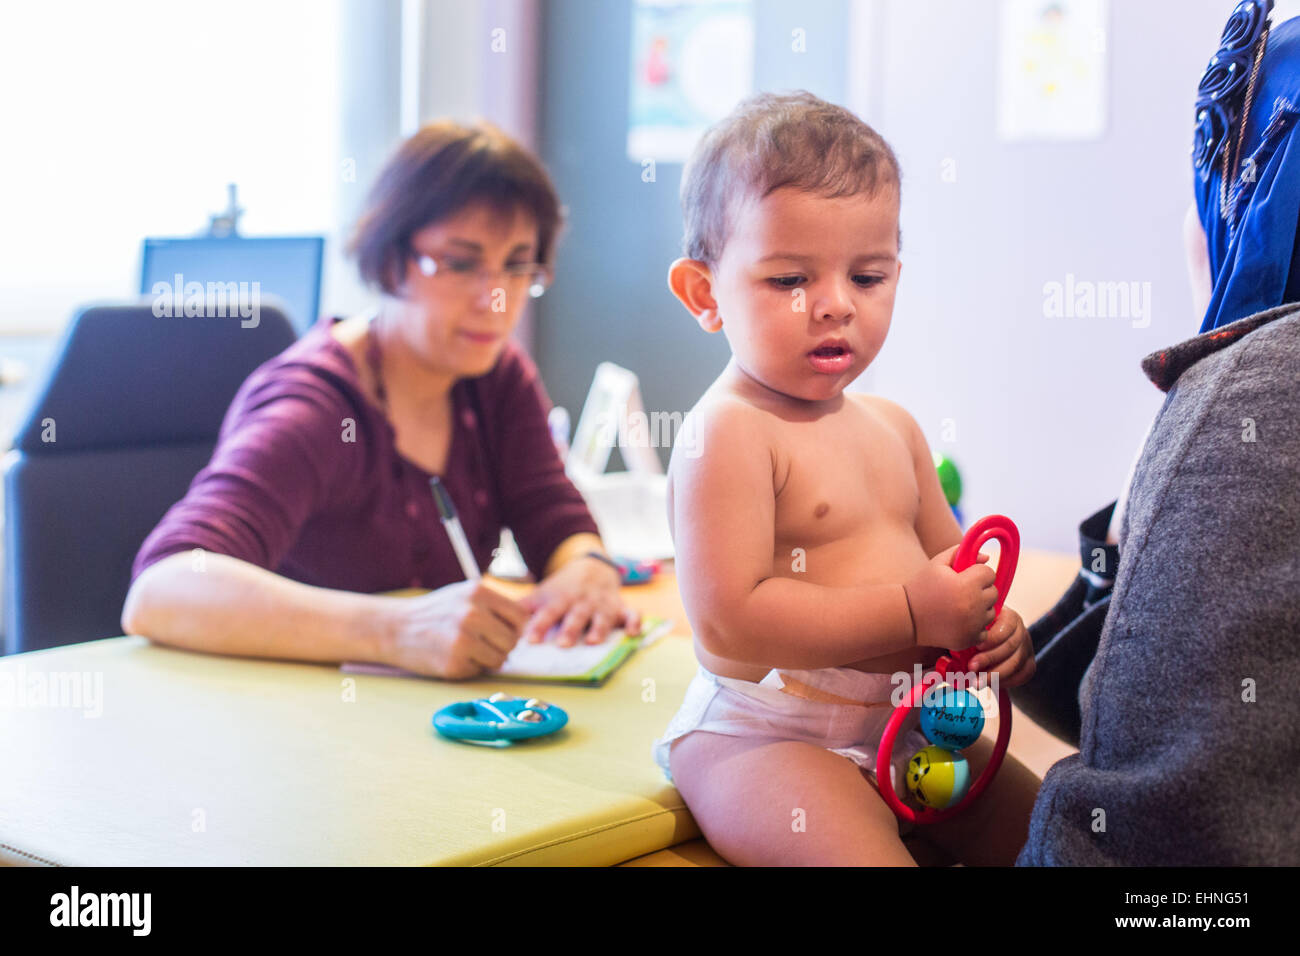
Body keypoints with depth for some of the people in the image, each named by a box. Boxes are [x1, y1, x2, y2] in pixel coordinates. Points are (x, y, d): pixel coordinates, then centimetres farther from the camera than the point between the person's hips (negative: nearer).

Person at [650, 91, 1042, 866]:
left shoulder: (892, 426, 11)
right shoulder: (727, 432, -17)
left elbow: (945, 558, 21)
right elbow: (730, 621, -26)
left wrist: (992, 625, -3)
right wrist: (912, 611, -24)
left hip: (904, 720, 9)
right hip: (763, 736, -9)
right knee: (863, 852, -31)